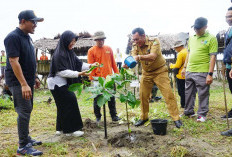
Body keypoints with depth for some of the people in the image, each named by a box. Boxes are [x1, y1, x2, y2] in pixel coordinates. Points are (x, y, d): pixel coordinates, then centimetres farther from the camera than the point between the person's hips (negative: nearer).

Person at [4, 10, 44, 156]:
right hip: (18, 82, -9)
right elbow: (14, 61, -22)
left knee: (27, 110, 14)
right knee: (24, 111, -7)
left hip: (27, 81, 9)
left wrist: (34, 78, 21)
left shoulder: (27, 37, 13)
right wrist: (24, 84, -26)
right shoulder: (13, 37, -15)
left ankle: (26, 138, 27)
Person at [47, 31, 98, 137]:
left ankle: (61, 129, 25)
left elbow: (78, 63, 7)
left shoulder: (69, 52, 8)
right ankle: (69, 130, 1)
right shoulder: (59, 54, -20)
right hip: (57, 83, -9)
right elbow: (62, 72, -24)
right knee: (70, 101, -8)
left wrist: (90, 66, -9)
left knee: (63, 106, 14)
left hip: (63, 84, 9)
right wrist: (78, 74, -28)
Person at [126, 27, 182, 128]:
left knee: (168, 94, -9)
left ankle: (176, 118, -1)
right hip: (146, 73, 5)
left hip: (160, 71, -4)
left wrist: (139, 57, -50)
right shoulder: (135, 46, -5)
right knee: (143, 95, 4)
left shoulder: (154, 42, -20)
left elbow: (153, 56, -35)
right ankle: (144, 117, 21)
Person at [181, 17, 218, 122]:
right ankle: (189, 112, 28)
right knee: (189, 93, 14)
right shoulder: (191, 38, 14)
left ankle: (202, 114, 15)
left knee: (203, 94, 2)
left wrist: (210, 74, -16)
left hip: (202, 72, -6)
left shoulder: (211, 38, -7)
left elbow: (212, 57, -11)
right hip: (189, 71, 7)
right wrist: (184, 67, 17)